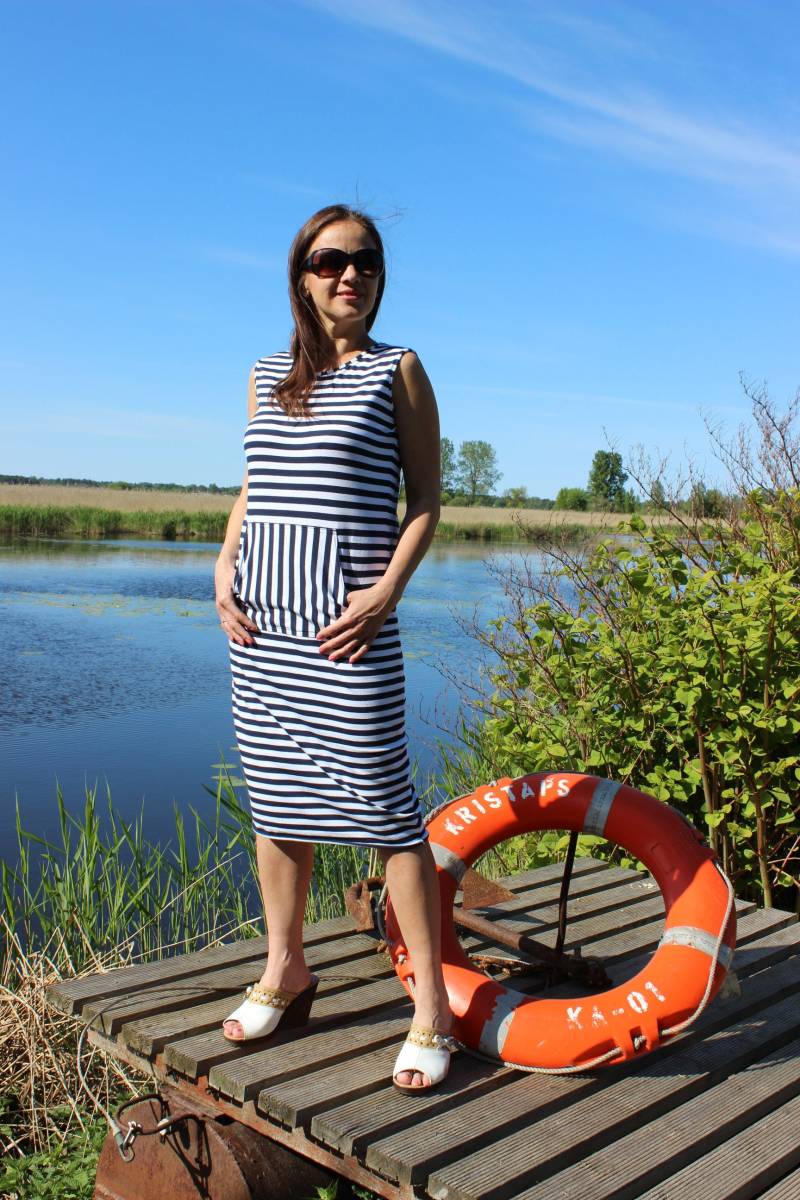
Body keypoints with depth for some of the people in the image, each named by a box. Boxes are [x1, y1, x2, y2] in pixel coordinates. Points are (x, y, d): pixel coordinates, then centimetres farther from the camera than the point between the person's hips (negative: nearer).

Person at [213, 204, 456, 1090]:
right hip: (260, 617, 5)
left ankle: (431, 1007, 9)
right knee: (273, 798, 12)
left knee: (382, 805, -4)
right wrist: (225, 567, 3)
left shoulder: (398, 370, 4)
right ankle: (284, 972, 31)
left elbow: (425, 500, 1)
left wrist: (387, 592, -13)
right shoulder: (267, 376, 16)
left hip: (348, 618, -5)